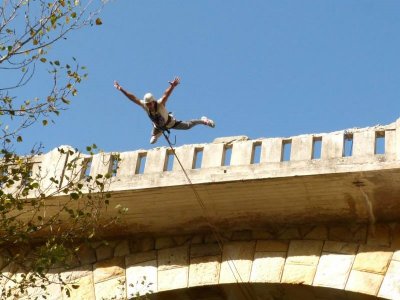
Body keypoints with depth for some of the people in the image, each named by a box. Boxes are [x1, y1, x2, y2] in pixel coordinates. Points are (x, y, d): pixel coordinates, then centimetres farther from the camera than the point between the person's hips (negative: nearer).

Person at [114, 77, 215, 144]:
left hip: (170, 122, -4)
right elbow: (133, 98, -31)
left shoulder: (160, 104, -42)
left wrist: (172, 86, -76)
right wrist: (121, 89, -38)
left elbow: (166, 94, -58)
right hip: (157, 126, 4)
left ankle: (203, 120, 20)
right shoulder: (144, 105, -32)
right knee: (152, 142, 20)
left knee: (188, 126, -5)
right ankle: (160, 133, 54)